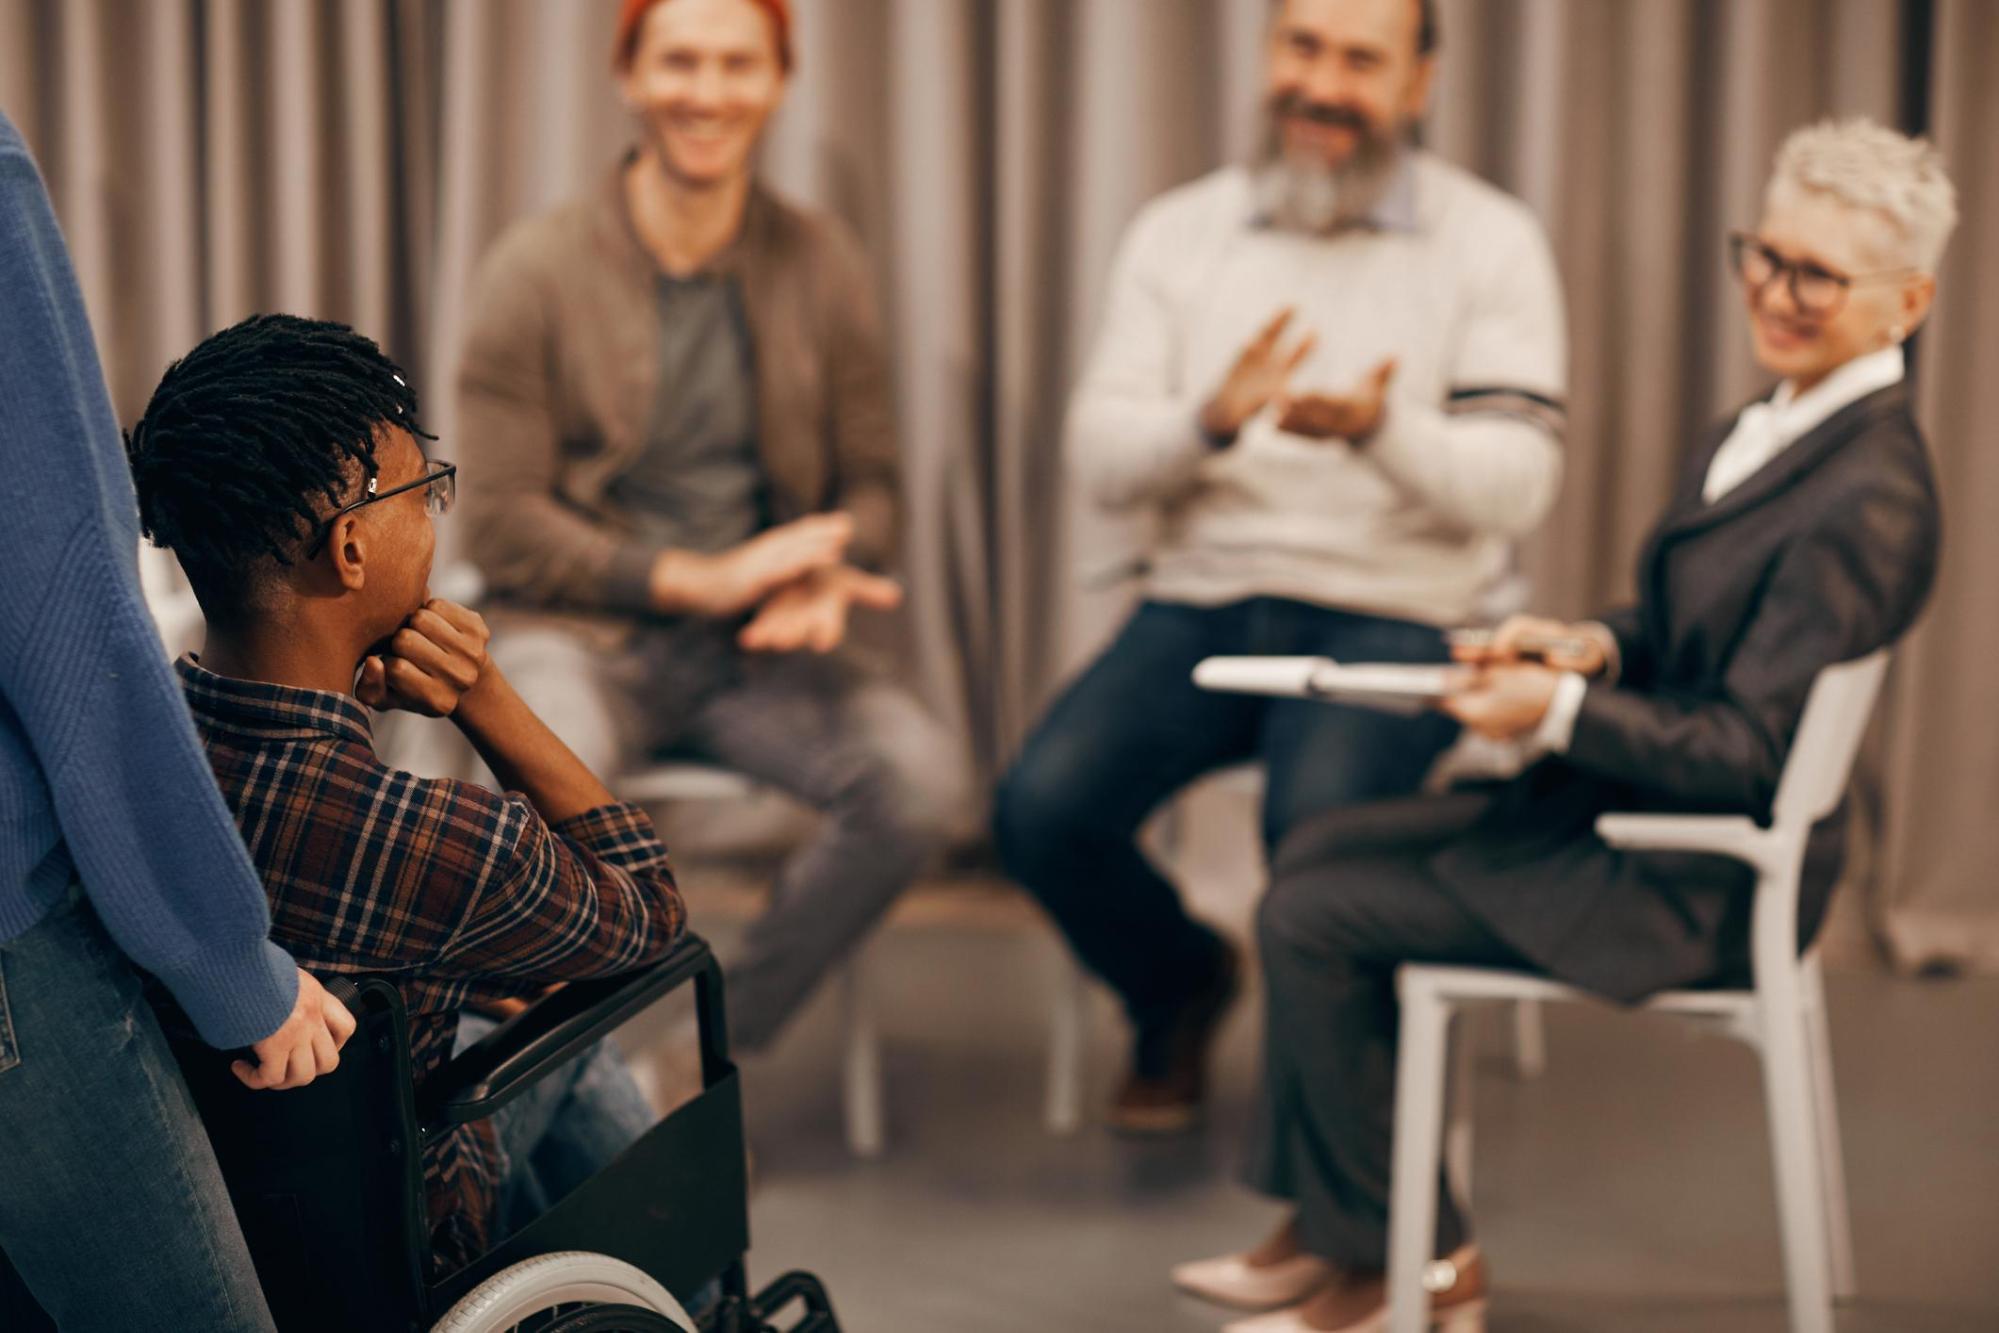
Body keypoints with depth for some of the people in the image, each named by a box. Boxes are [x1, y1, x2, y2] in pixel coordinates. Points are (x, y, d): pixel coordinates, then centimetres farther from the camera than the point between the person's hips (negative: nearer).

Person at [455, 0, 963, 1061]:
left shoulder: (820, 266, 7)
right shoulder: (536, 274, -3)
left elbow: (870, 482, 12)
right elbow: (499, 522, -5)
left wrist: (828, 577, -12)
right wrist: (700, 577, -15)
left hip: (759, 652, 3)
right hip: (579, 635, -3)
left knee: (921, 779, -25)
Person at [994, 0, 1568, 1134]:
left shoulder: (1491, 243, 2)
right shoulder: (1181, 232, 11)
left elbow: (1518, 485, -7)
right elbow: (1101, 457, 3)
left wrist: (1383, 430, -27)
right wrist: (1211, 420, -18)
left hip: (1393, 616, -3)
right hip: (1202, 603, 3)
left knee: (1315, 820, -33)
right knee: (1043, 806, -22)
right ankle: (1180, 988, 13)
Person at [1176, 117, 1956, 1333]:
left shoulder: (1868, 498, -24)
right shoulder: (1781, 425, 7)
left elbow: (1751, 752, -24)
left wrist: (1562, 713, -26)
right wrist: (1595, 643, -4)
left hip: (1694, 884, -10)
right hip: (1622, 810, 10)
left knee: (1313, 918, -10)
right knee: (1319, 852, 12)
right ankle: (1330, 1221, 18)